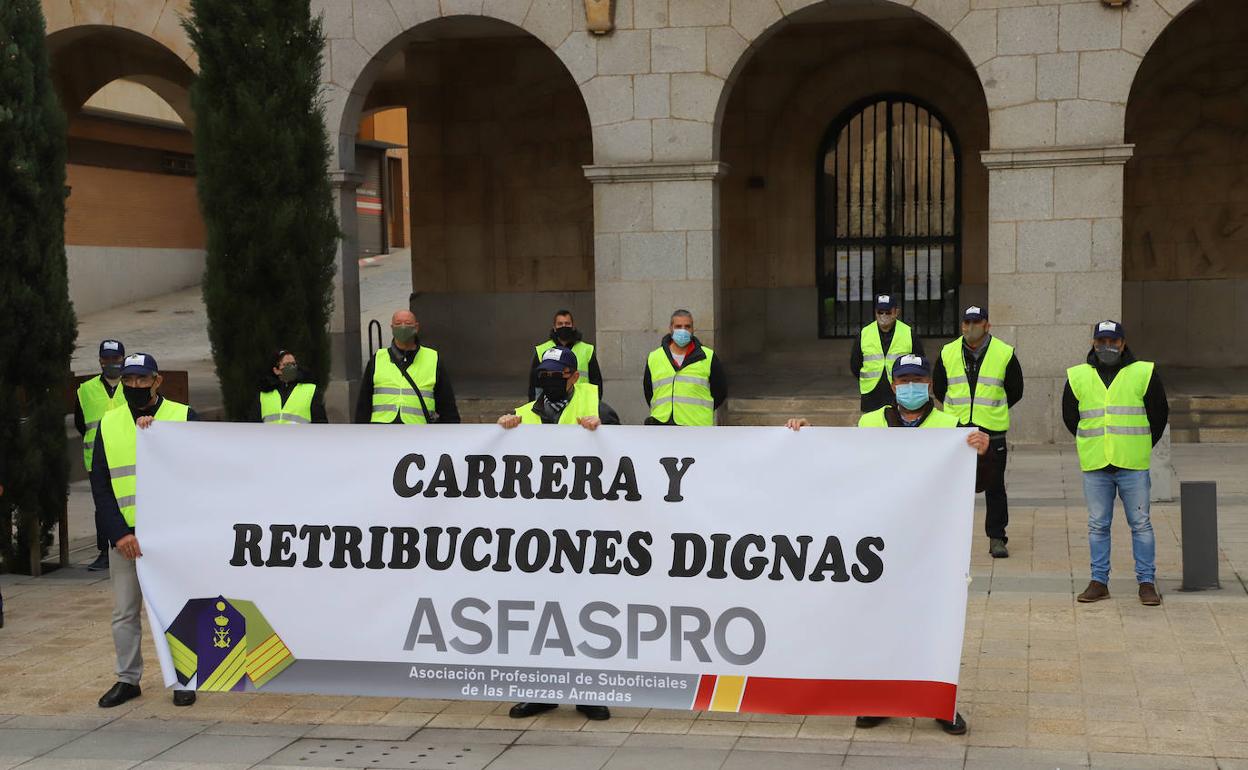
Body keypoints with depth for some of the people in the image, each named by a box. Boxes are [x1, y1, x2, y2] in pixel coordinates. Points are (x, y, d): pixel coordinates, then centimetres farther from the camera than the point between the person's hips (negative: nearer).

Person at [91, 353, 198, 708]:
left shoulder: (183, 417, 0)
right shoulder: (108, 424, 8)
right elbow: (100, 485, 5)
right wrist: (118, 533, -7)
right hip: (123, 535, 3)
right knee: (124, 612, 9)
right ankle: (128, 679, 22)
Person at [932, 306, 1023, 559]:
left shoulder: (1005, 354, 0)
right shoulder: (948, 353, 5)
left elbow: (1015, 391, 10)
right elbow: (938, 388, 17)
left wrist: (992, 410, 12)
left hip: (992, 433, -2)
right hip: (955, 430, 2)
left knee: (994, 487, 3)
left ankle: (997, 537, 11)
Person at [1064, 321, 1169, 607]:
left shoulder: (1144, 373, 3)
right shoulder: (1078, 377, 7)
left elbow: (1159, 414, 11)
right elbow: (1070, 417, 18)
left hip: (1133, 465, -2)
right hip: (1094, 466, 2)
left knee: (1141, 524, 2)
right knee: (1097, 526, 6)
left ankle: (1147, 582, 9)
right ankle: (1099, 582, 14)